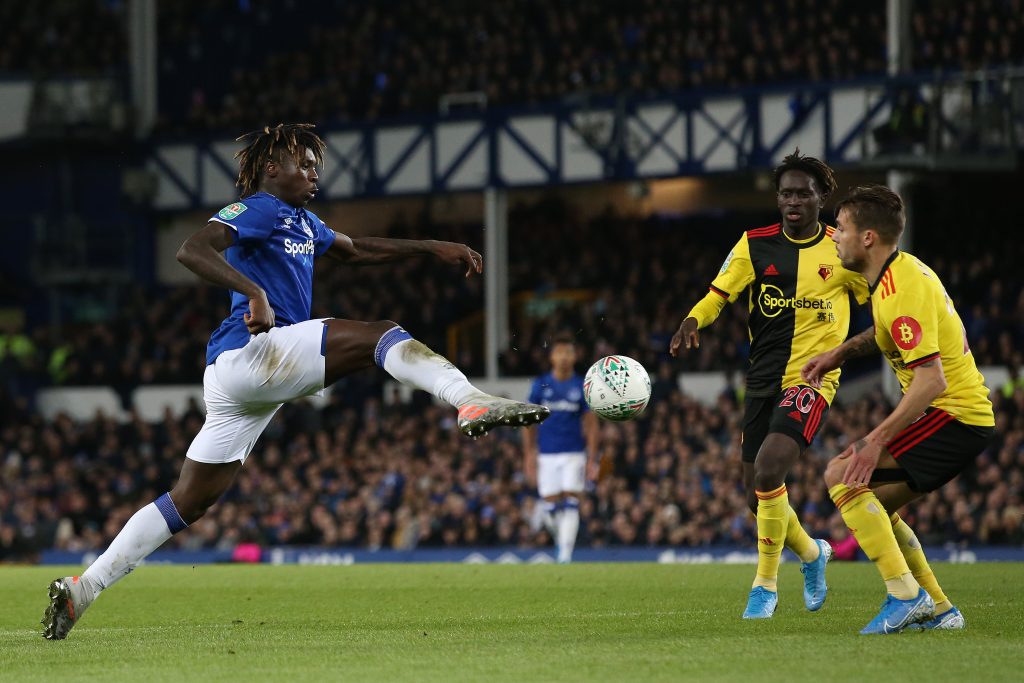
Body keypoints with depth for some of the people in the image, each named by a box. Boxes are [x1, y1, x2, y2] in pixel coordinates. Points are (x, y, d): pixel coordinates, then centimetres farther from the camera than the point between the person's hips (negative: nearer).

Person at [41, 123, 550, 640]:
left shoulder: (302, 222, 27)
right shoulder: (255, 210, -3)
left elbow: (355, 250, 41)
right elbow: (192, 250, -19)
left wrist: (433, 248, 33)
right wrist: (255, 292, -30)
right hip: (254, 351, -10)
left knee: (188, 502, 8)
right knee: (382, 336, -18)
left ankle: (82, 587, 8)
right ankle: (472, 403, -38)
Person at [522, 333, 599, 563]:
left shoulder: (582, 387, 1)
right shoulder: (540, 385, 3)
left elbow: (591, 424, 3)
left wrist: (592, 460, -3)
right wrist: (529, 456, 2)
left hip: (574, 454, -1)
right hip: (547, 456, 1)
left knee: (570, 506, -11)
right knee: (550, 509, 1)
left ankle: (565, 557, -12)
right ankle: (561, 540, 29)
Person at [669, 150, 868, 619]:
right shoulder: (754, 245, 3)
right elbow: (718, 295, 0)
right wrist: (691, 322, -19)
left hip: (811, 380, -4)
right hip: (763, 381, 4)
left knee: (769, 471, -25)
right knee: (757, 496, 8)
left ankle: (766, 583, -9)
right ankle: (811, 553, 39)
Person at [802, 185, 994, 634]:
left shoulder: (902, 291, -22)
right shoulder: (900, 270, 9)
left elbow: (931, 379, -28)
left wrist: (878, 439, -30)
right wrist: (840, 352, 17)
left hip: (954, 414, -10)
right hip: (967, 414, 10)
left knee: (842, 476, -15)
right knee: (874, 507, 17)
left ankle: (905, 595, -18)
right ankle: (938, 610, 17)